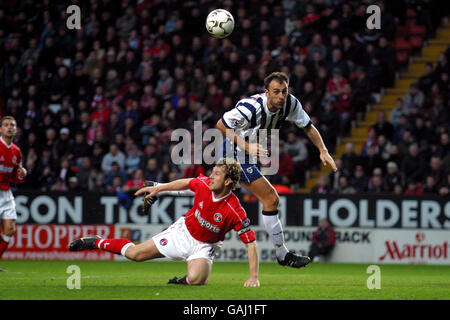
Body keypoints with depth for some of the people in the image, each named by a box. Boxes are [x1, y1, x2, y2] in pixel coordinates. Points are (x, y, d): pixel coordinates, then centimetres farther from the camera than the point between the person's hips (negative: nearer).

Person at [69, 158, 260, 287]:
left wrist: (253, 277, -31)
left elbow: (251, 243, -26)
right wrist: (159, 188, 12)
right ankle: (97, 243, 28)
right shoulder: (203, 184, -19)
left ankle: (184, 281, 3)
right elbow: (186, 183, 6)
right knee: (135, 254, 4)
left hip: (204, 246, -3)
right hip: (183, 231, 3)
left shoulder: (235, 211, -30)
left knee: (196, 279, -33)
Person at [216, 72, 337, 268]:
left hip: (248, 155, 8)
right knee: (271, 199, -12)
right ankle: (283, 255, -5)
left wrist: (323, 151, -8)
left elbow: (308, 126, 3)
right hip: (235, 154, -8)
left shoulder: (291, 104, -12)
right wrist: (246, 146, -28)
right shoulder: (251, 107, -31)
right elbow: (221, 125, -21)